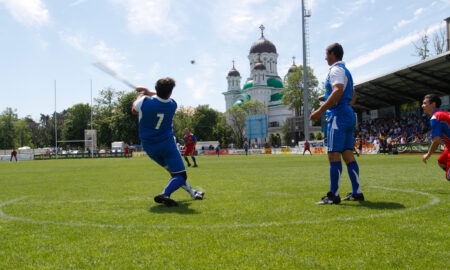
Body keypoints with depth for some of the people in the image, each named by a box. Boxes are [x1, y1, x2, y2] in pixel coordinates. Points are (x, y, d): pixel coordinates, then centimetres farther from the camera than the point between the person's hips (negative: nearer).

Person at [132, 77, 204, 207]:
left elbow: (134, 109, 9)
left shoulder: (145, 101, -16)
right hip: (166, 144, -3)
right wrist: (148, 92, 21)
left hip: (148, 146, 4)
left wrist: (141, 94, 23)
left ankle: (192, 192, 33)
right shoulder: (172, 105, -10)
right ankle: (164, 195, -28)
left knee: (173, 170, 21)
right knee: (180, 175, -2)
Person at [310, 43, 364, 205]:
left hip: (339, 116, -10)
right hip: (348, 115, 10)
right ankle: (357, 193, 12)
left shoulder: (336, 69, -7)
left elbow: (338, 91, -23)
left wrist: (320, 110, -24)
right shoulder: (345, 71, 24)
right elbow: (353, 97, 29)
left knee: (333, 155, -10)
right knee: (348, 155, 9)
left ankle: (333, 195, -10)